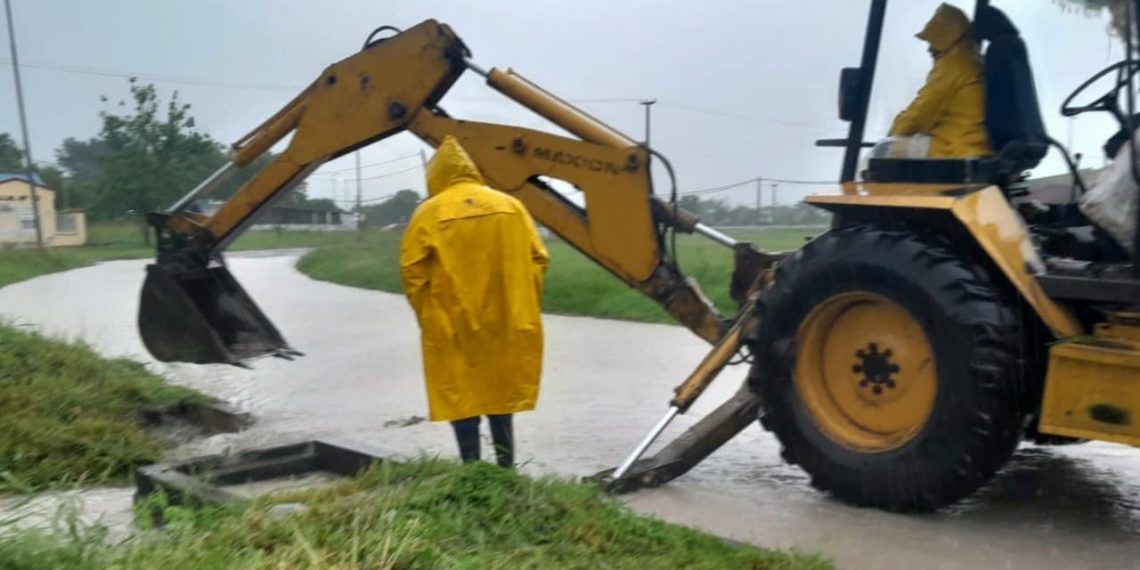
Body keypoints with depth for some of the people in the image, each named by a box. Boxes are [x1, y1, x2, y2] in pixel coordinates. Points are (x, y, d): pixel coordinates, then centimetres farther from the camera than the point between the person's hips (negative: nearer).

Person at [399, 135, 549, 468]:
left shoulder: (429, 213, -4)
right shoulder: (510, 206, 5)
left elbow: (413, 273, -8)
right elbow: (537, 259, 5)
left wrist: (429, 316, 5)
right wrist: (524, 308, 13)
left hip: (453, 326, -3)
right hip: (506, 323, 3)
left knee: (463, 399, 7)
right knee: (500, 395, 17)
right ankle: (506, 471, 21)